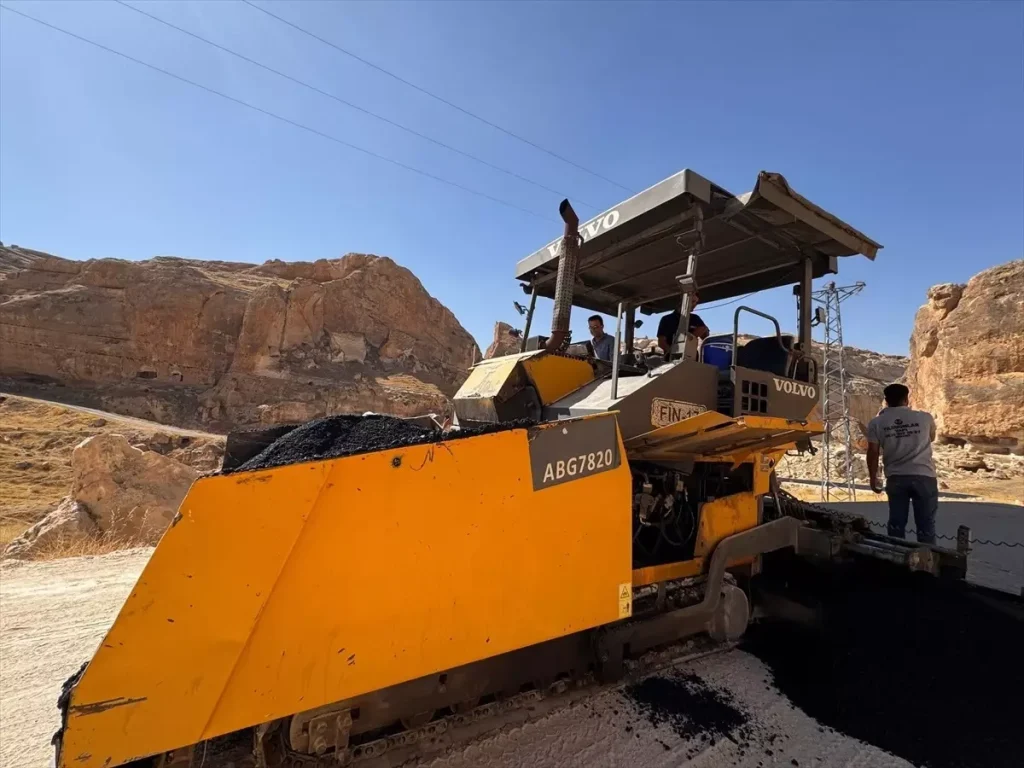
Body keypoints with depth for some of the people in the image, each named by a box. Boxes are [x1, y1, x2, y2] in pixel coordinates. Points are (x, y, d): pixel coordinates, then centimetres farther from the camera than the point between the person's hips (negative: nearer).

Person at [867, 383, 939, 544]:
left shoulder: (876, 422, -2)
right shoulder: (925, 417, 0)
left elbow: (872, 453, -3)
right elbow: (932, 438, 22)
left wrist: (873, 479, 8)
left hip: (896, 478, 0)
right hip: (924, 476, 0)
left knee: (896, 523, 10)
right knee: (926, 524, 9)